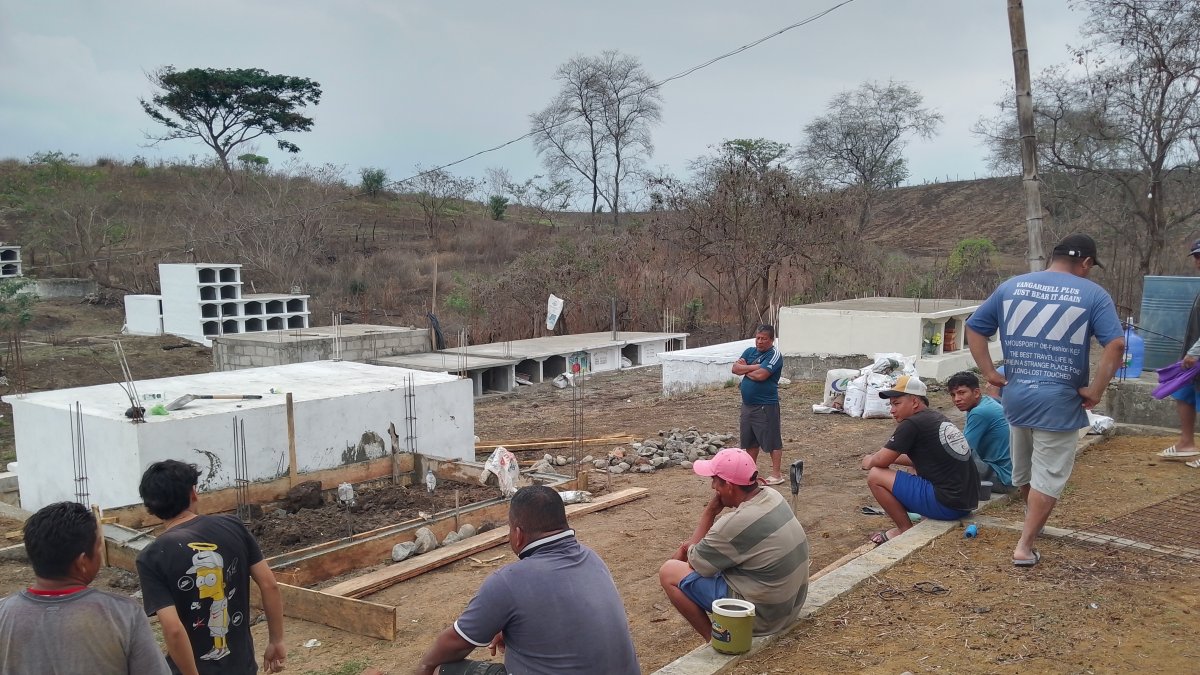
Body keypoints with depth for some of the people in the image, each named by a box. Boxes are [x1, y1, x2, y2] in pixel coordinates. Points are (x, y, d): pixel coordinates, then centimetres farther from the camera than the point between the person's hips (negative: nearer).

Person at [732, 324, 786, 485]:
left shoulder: (774, 355, -11)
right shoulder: (750, 351, 11)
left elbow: (760, 375, -23)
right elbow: (735, 368, 0)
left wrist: (744, 369, -5)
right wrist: (753, 367, -14)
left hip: (766, 405, -8)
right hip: (747, 404, 8)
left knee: (772, 441, 0)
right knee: (750, 441, 17)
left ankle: (777, 474, 7)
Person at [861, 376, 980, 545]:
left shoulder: (912, 424, -11)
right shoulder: (938, 418, 15)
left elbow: (881, 461, -8)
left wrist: (869, 462, 13)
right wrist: (889, 456, 22)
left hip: (947, 505, -9)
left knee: (875, 476, -4)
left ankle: (907, 531, 5)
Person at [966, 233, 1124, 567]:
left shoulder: (1011, 286, 6)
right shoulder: (1093, 294, -5)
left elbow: (974, 327, 8)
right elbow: (1116, 344, -15)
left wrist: (989, 372, 7)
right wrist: (1095, 390, -8)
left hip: (1016, 396, 4)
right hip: (1059, 401, -4)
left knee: (1023, 470, 23)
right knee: (1048, 477, 6)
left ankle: (1032, 524, 44)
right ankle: (1024, 547, 6)